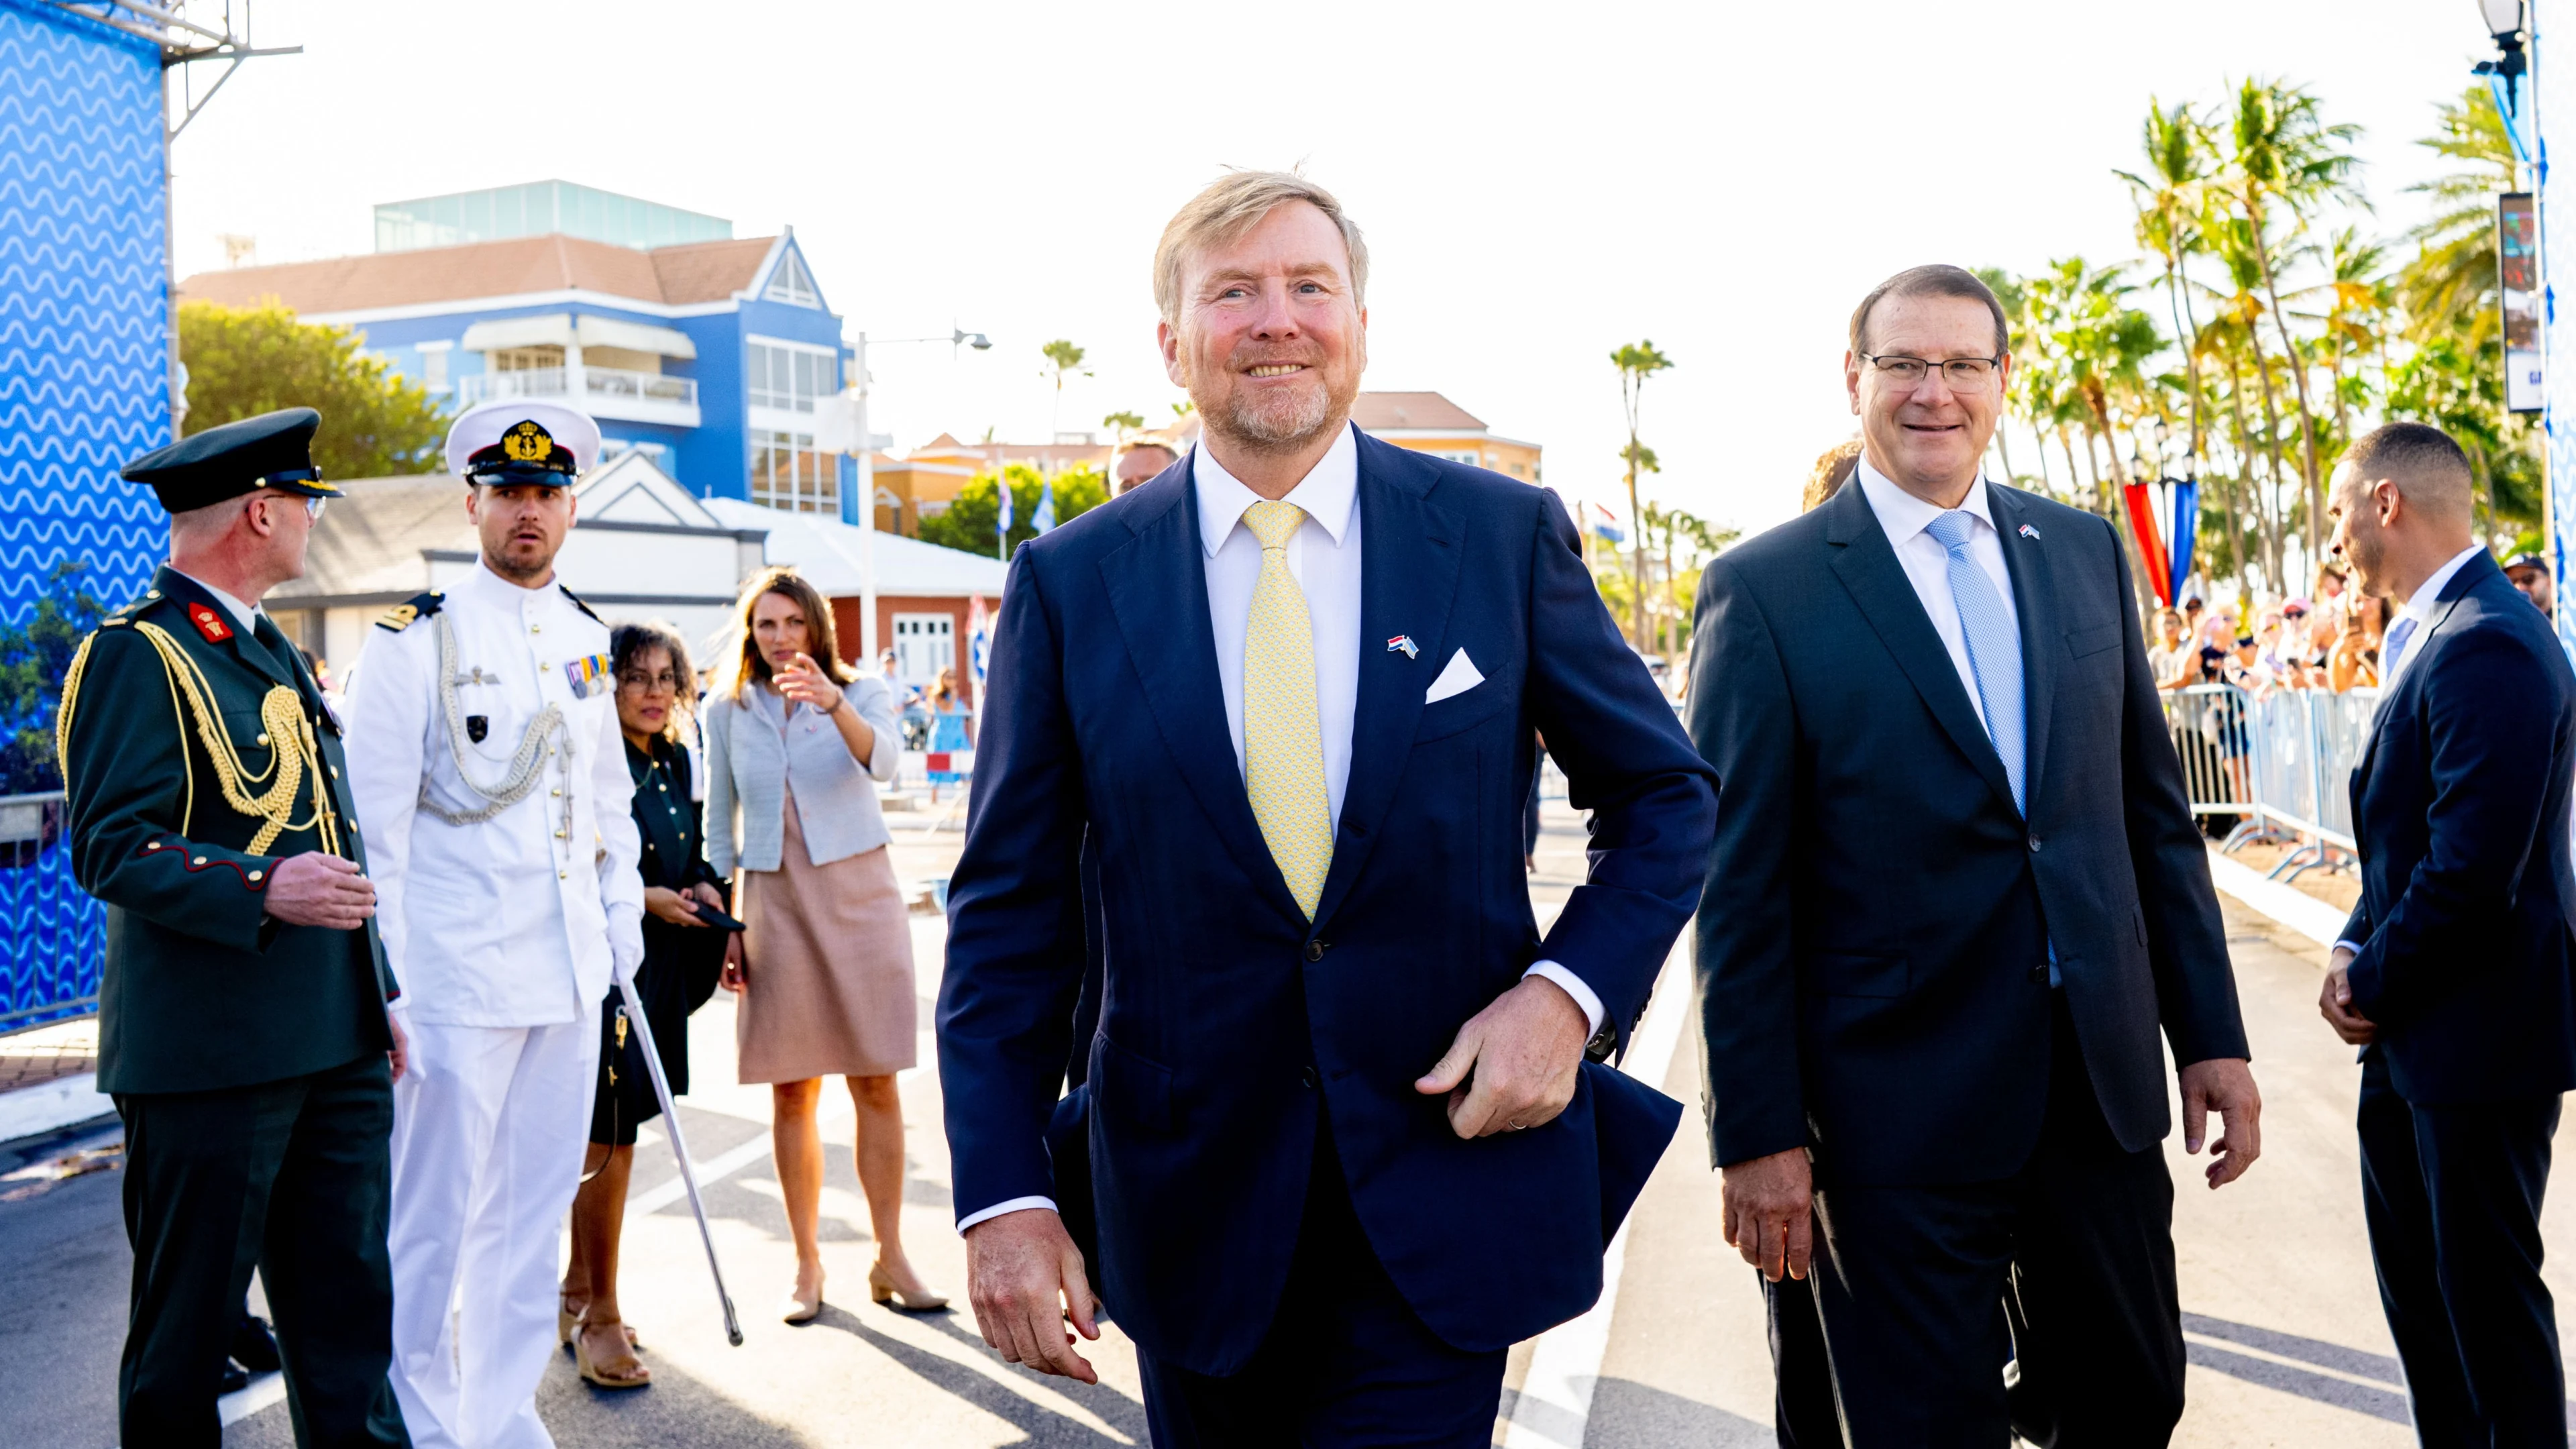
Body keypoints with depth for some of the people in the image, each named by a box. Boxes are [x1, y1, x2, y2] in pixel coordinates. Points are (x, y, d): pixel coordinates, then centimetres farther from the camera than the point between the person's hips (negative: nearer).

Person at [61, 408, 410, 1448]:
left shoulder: (270, 649, 20)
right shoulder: (135, 653, -9)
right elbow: (111, 849, -16)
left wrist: (377, 997, 24)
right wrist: (260, 891, -29)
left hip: (335, 1048, 8)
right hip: (209, 1052, -8)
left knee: (348, 1311, 10)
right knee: (186, 1325, 4)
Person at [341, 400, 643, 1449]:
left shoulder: (586, 639, 12)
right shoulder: (417, 640, -6)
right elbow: (373, 824, -8)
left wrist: (623, 918, 13)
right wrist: (385, 977, -11)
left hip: (569, 971, 6)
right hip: (456, 973, -6)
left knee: (532, 1213, 13)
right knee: (431, 1221, 3)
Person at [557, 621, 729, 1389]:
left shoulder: (676, 760, 12)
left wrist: (703, 888, 2)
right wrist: (644, 899, -17)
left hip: (661, 967, 8)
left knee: (606, 1135, 15)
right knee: (610, 1133, -5)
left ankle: (577, 1291, 28)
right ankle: (599, 1316, 6)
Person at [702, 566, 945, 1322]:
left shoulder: (862, 692, 2)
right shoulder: (728, 709, 7)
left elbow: (882, 761, -20)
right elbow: (719, 825, 13)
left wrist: (833, 704, -37)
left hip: (859, 894, -1)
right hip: (775, 903, 1)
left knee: (877, 1084, 0)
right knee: (792, 1092, 3)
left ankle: (890, 1259, 10)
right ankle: (807, 1265, 14)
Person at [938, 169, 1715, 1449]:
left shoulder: (1505, 535, -3)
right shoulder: (1070, 582, -2)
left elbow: (1664, 797, 6)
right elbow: (1008, 911, 0)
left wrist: (1568, 992, -11)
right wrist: (1004, 1197, -7)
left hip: (1449, 1176, -1)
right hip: (1189, 1196, 1)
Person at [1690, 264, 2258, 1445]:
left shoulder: (2085, 553, 8)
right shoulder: (1765, 588, -7)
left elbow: (2154, 811, 12)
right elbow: (1739, 888, -8)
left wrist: (2211, 1034, 9)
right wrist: (1758, 1133, -9)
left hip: (2104, 1084, 5)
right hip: (1898, 1117, -4)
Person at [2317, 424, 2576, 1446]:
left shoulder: (2486, 645, -23)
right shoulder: (2431, 633, 10)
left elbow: (2472, 868, -26)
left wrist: (2377, 985, -13)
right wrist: (2355, 953, 2)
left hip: (2479, 1034, -10)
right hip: (2414, 1029, 10)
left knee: (2488, 1291, 5)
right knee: (2415, 1279, 21)